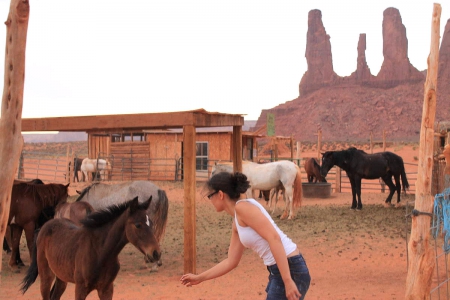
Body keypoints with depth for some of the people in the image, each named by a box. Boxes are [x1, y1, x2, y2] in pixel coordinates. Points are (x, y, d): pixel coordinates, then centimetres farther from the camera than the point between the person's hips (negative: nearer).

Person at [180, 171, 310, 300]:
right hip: (278, 271, 10)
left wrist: (288, 281, -26)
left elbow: (274, 238, -22)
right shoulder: (237, 223, 15)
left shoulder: (242, 207, -13)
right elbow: (231, 261, 22)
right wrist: (199, 278, 27)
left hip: (289, 271, -9)